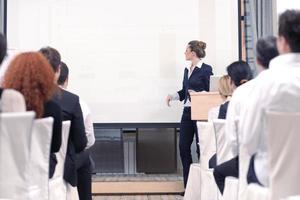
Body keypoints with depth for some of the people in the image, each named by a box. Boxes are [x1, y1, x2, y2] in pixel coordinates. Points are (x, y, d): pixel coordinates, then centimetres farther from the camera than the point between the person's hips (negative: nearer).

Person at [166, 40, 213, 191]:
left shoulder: (206, 69, -9)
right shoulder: (187, 70, 14)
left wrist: (197, 95, -23)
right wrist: (173, 96, 5)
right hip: (187, 112, 8)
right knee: (183, 146, 7)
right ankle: (188, 185, 17)